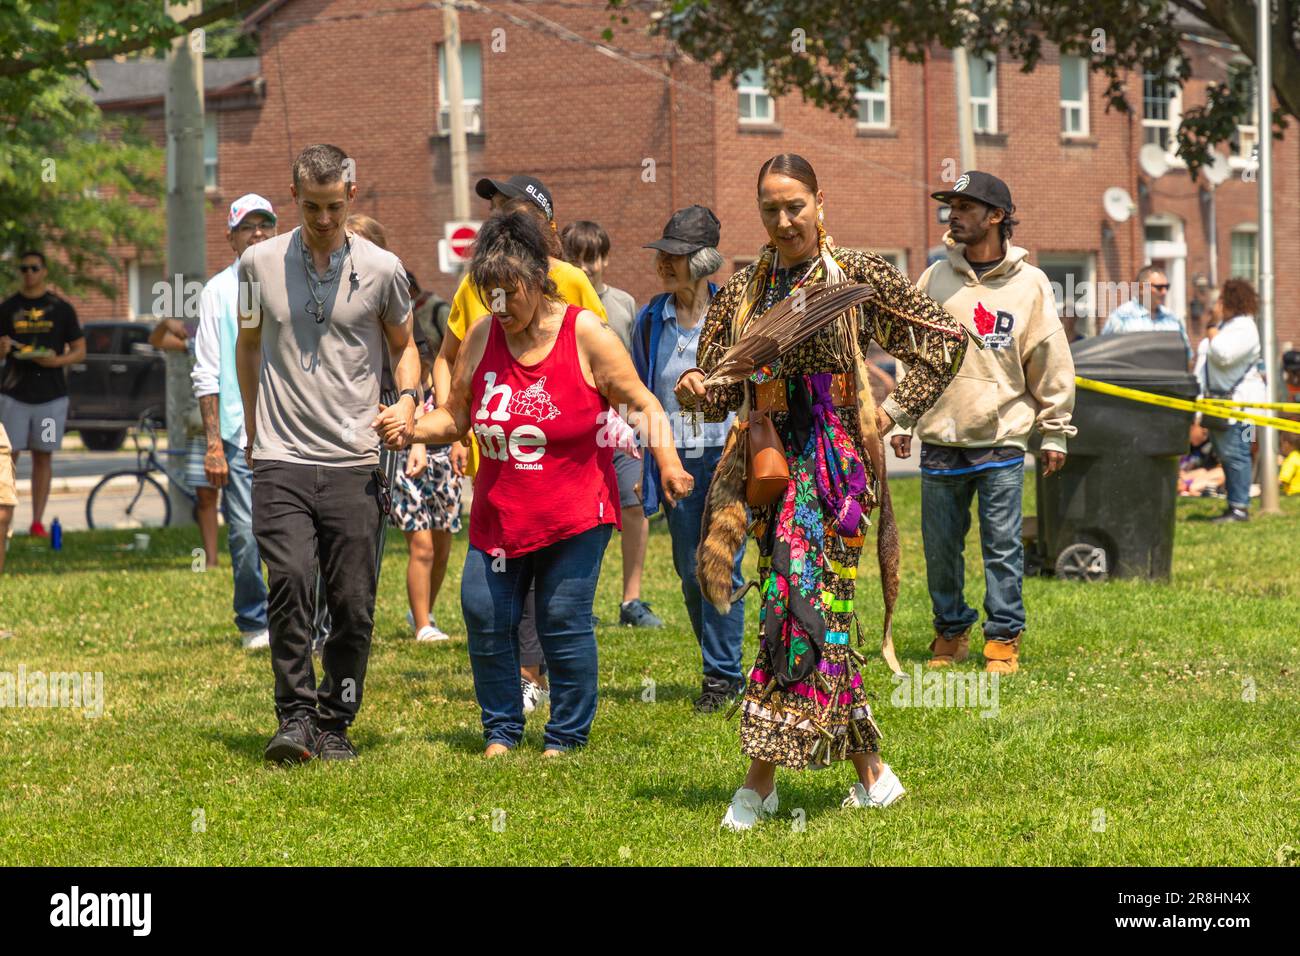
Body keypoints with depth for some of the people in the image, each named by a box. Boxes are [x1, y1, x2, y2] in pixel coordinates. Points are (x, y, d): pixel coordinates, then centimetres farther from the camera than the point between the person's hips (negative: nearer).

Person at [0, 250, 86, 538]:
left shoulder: (60, 308, 5)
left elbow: (79, 350, 6)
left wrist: (58, 360, -14)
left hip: (51, 394, 0)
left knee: (43, 457, 3)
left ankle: (37, 522, 7)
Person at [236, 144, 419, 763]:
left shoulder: (381, 269, 4)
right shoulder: (260, 263, 5)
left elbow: (403, 344, 20)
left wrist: (408, 399, 1)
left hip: (355, 462, 1)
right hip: (281, 459, 0)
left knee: (353, 603, 0)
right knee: (291, 581, -18)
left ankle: (335, 725, 14)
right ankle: (295, 716, -9)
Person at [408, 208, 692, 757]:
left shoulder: (585, 335, -7)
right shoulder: (482, 337, 4)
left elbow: (642, 404, -2)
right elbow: (455, 418, 11)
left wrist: (667, 462, -15)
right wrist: (409, 429, -7)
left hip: (575, 515, -4)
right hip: (498, 513, 4)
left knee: (564, 621, -3)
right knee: (485, 617, -2)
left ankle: (567, 735, 12)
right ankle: (501, 730, 15)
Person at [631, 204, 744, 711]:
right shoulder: (651, 320, 7)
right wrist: (643, 463, 12)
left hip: (730, 456, -4)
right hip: (676, 459, 4)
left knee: (722, 568, -7)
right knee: (690, 571, 4)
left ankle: (722, 674, 1)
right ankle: (725, 669, 17)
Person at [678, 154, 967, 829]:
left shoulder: (858, 277, 0)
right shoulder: (742, 291, 12)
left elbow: (944, 339, 5)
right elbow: (719, 396, 13)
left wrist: (894, 411, -2)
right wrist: (693, 387, -9)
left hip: (832, 461, -4)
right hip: (768, 462, 5)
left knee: (800, 602, -13)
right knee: (823, 615, 5)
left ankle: (762, 776, -11)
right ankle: (870, 770, 14)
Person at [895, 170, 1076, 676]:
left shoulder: (1029, 284, 1)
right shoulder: (935, 279, 7)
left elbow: (1052, 363, 4)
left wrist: (1055, 433, 3)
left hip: (1002, 439, -2)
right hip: (940, 439, 2)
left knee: (1003, 547, -1)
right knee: (940, 547, 7)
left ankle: (1003, 639, 8)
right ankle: (950, 633, 22)